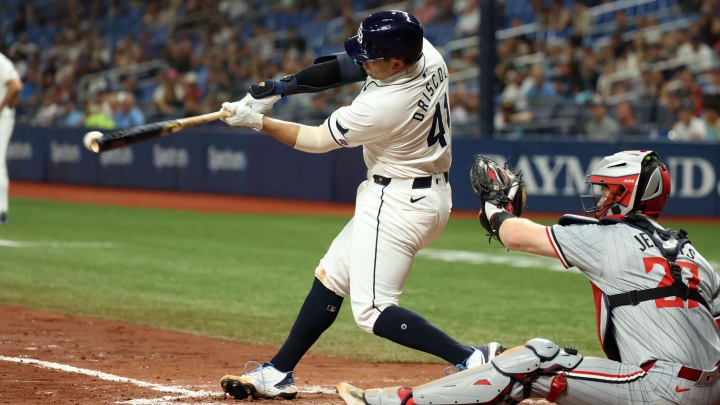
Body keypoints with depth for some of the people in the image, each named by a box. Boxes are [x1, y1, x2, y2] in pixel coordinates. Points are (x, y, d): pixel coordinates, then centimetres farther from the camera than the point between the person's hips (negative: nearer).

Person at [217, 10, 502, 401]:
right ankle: (277, 374, 24)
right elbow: (344, 67, 6)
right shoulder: (428, 55, -6)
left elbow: (317, 141, -12)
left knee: (371, 311, -10)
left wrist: (257, 121, -3)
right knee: (331, 277, 16)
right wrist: (278, 87, 0)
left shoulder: (382, 107, -29)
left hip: (398, 204, -10)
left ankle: (471, 358, -17)